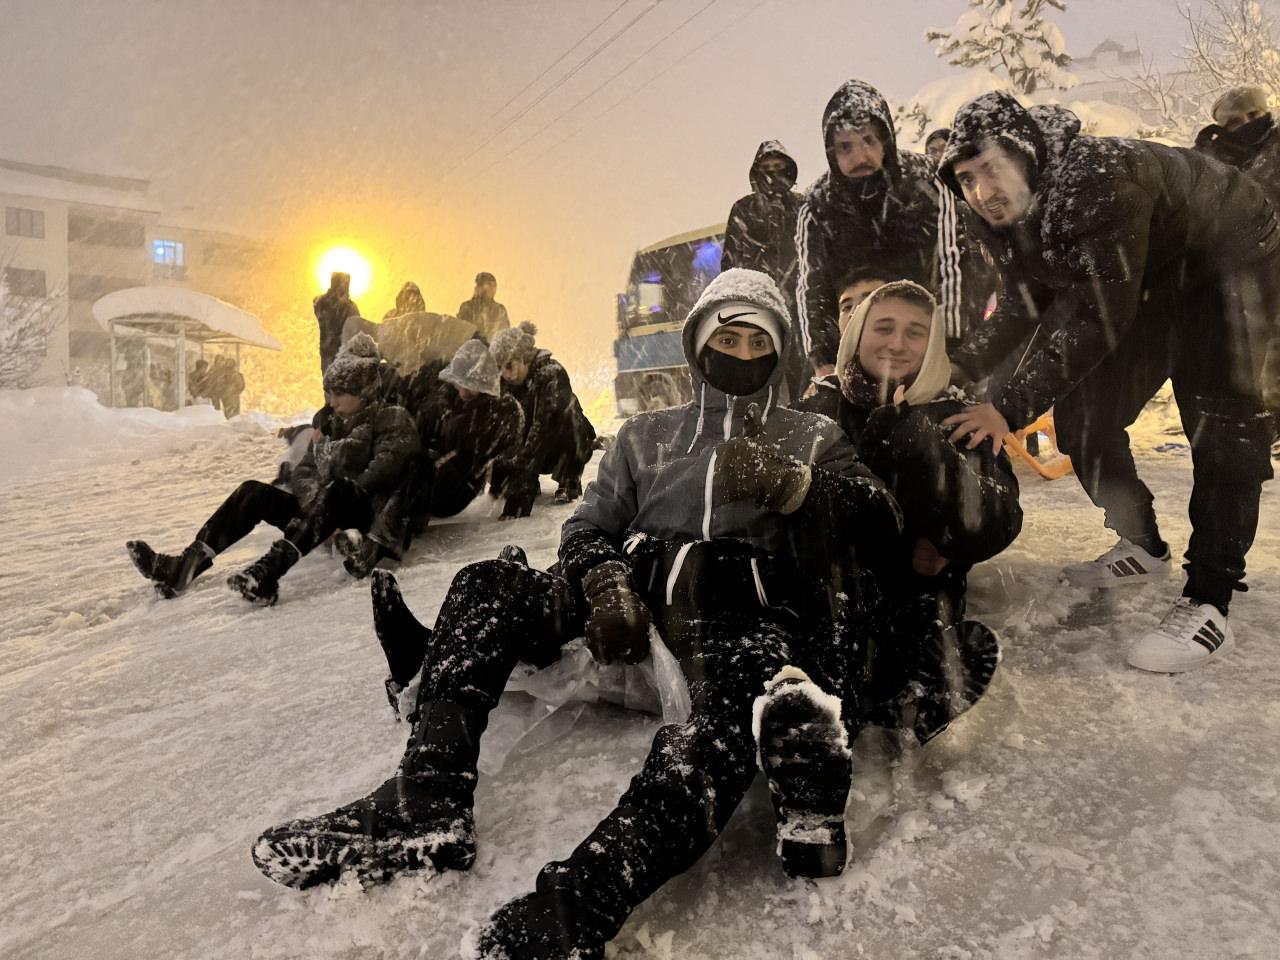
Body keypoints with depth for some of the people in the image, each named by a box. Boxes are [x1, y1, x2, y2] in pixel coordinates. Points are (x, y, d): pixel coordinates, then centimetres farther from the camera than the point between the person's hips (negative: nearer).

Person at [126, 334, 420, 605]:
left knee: (337, 490, -38)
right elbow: (301, 473, 9)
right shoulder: (333, 424, 19)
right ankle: (187, 564, -27)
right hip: (329, 517, 7)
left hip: (369, 516, -6)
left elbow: (381, 474, -16)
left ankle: (269, 570, -52)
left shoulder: (393, 421, -1)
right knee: (254, 491, -11)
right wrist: (317, 498, -13)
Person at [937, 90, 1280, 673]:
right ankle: (1142, 548, 19)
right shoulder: (1004, 217, -13)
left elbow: (1100, 319, -39)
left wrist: (1010, 407, -42)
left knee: (1215, 409, -25)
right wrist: (957, 368, -17)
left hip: (1231, 257, -7)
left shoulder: (1096, 177, -37)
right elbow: (1023, 309, -2)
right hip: (1147, 283, 8)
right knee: (1082, 410, 1)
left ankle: (1208, 603, -24)